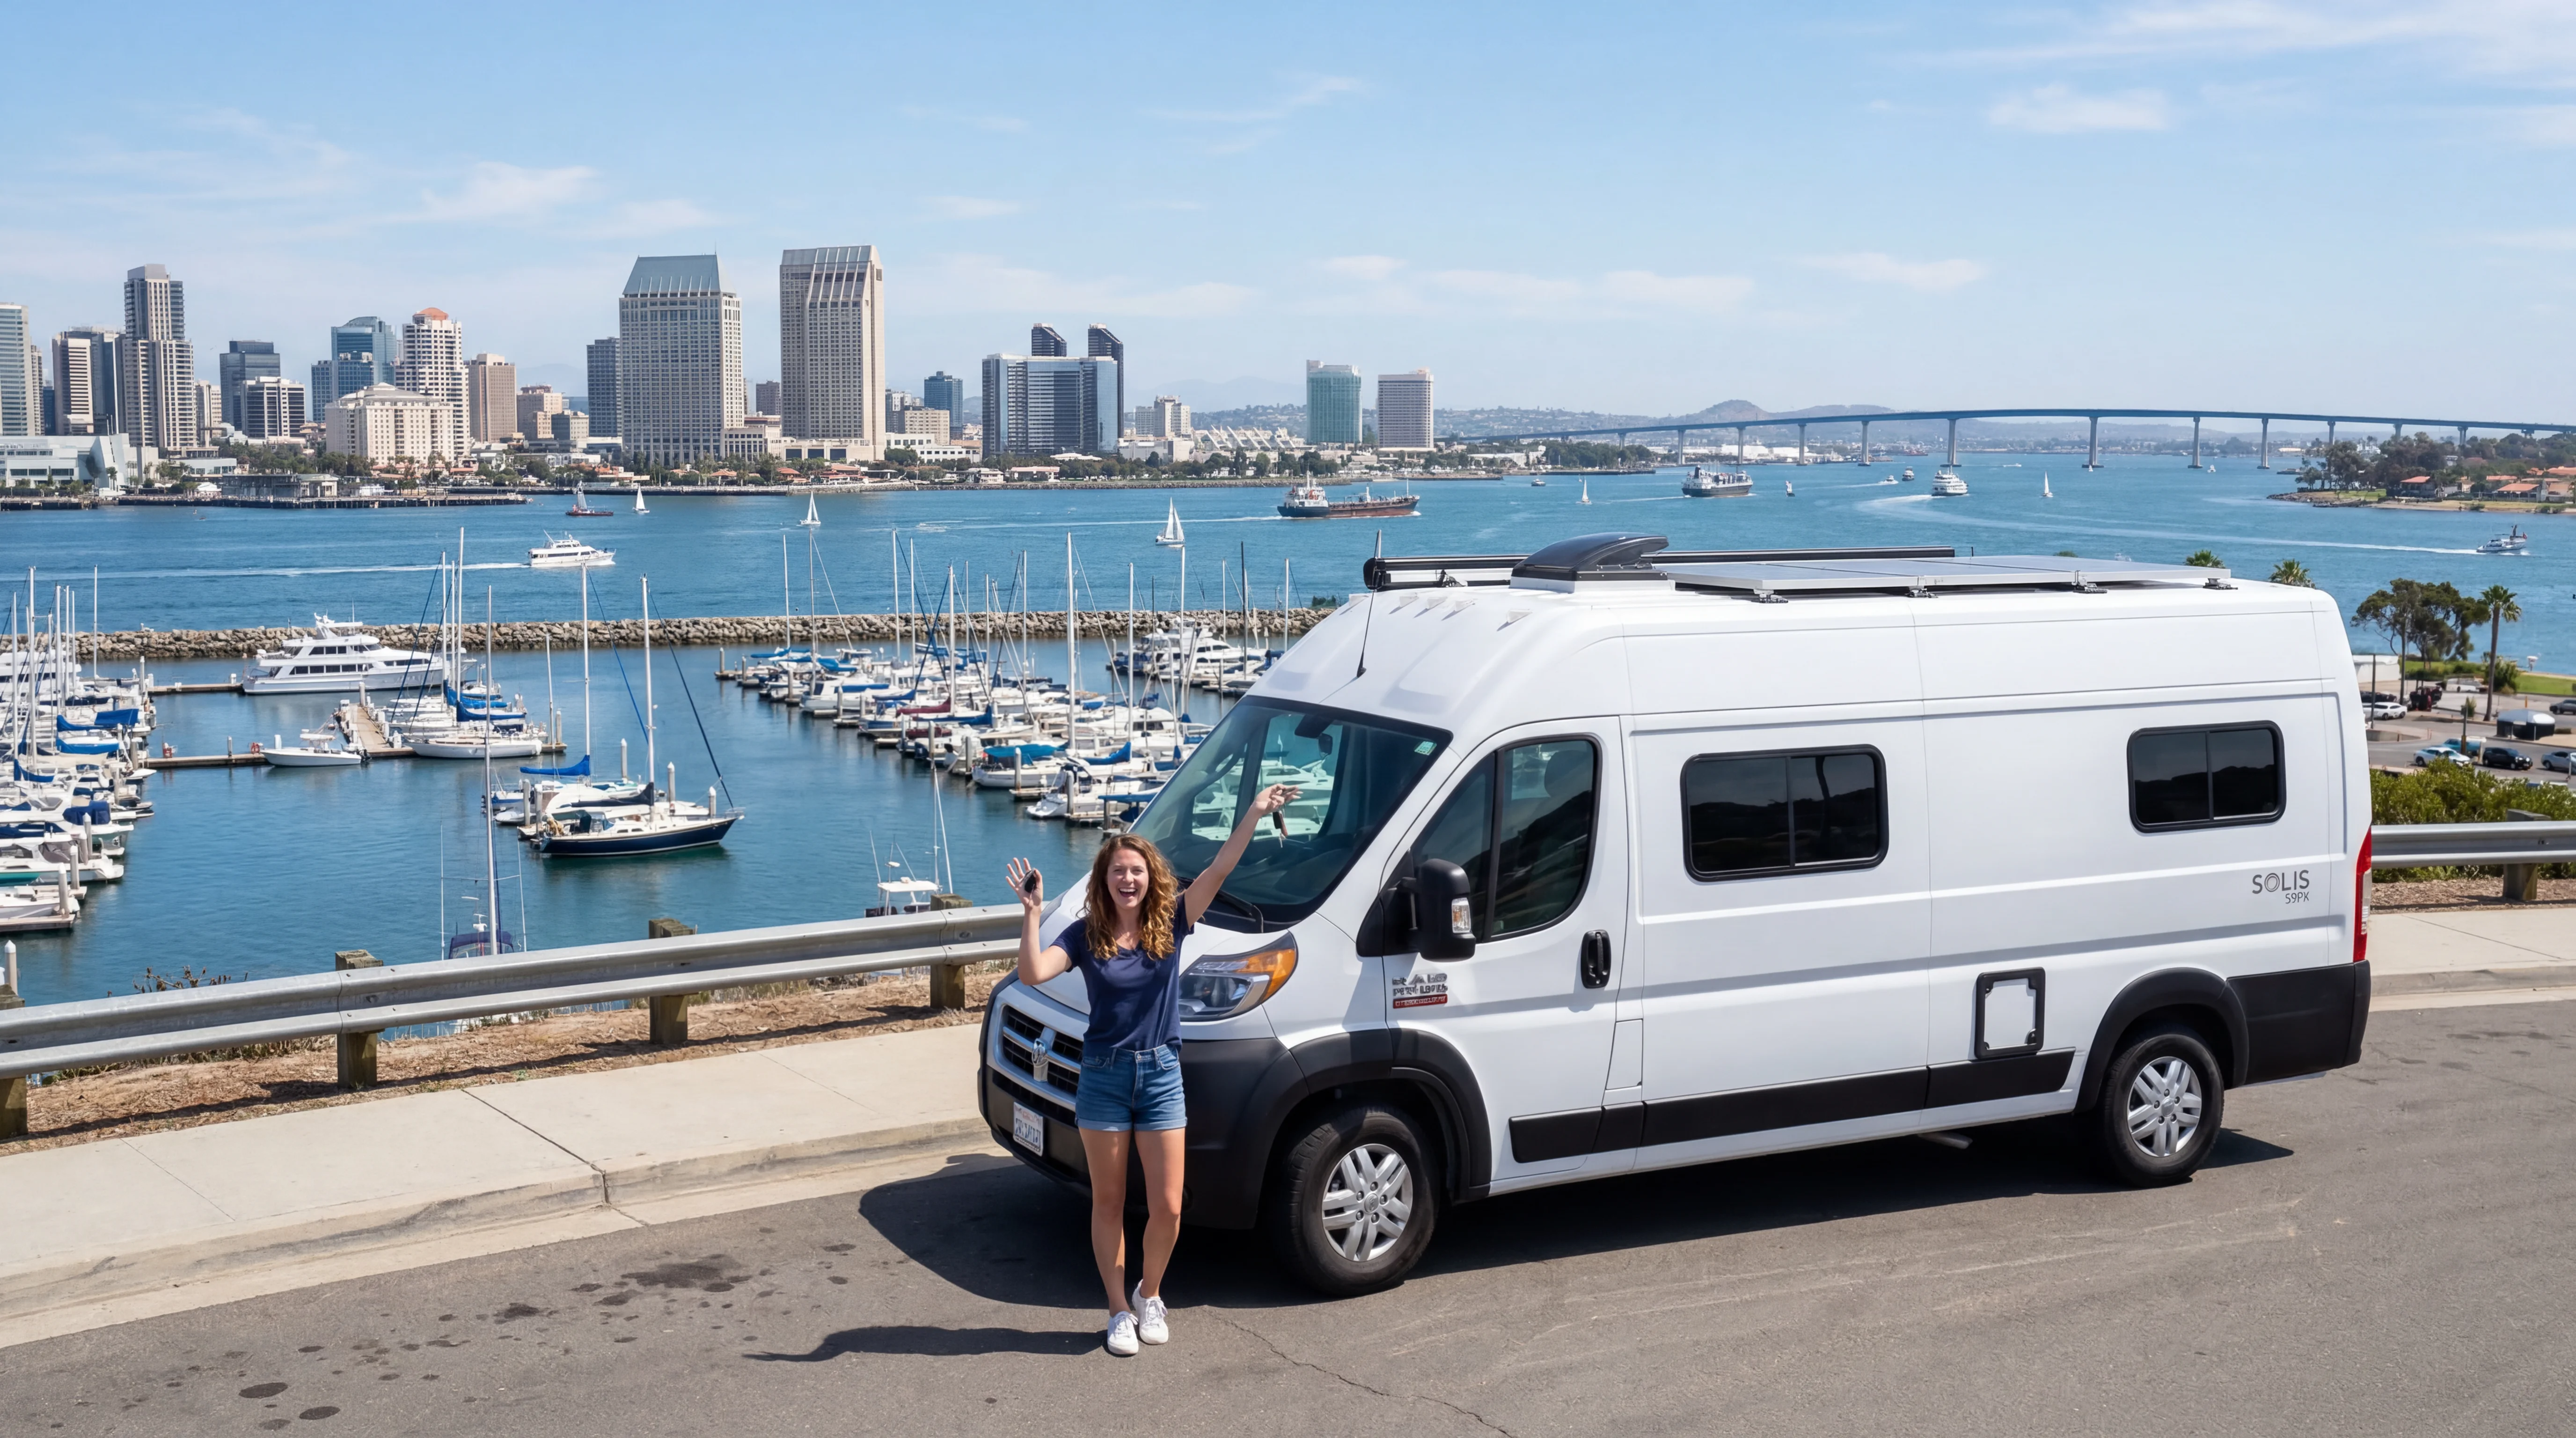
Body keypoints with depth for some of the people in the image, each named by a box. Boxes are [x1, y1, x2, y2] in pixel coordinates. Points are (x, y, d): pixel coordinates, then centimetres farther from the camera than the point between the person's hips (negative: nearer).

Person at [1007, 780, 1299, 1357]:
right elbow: (1033, 974, -19)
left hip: (1161, 1075, 1)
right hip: (1104, 1076, -1)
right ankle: (1120, 1312, 22)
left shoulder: (1171, 923, -2)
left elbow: (1218, 870, -14)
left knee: (1167, 1207, 2)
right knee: (1110, 1203, 8)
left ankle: (1149, 1294, 28)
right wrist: (1032, 912, -25)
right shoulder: (1086, 935, -4)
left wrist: (1255, 814, -23)